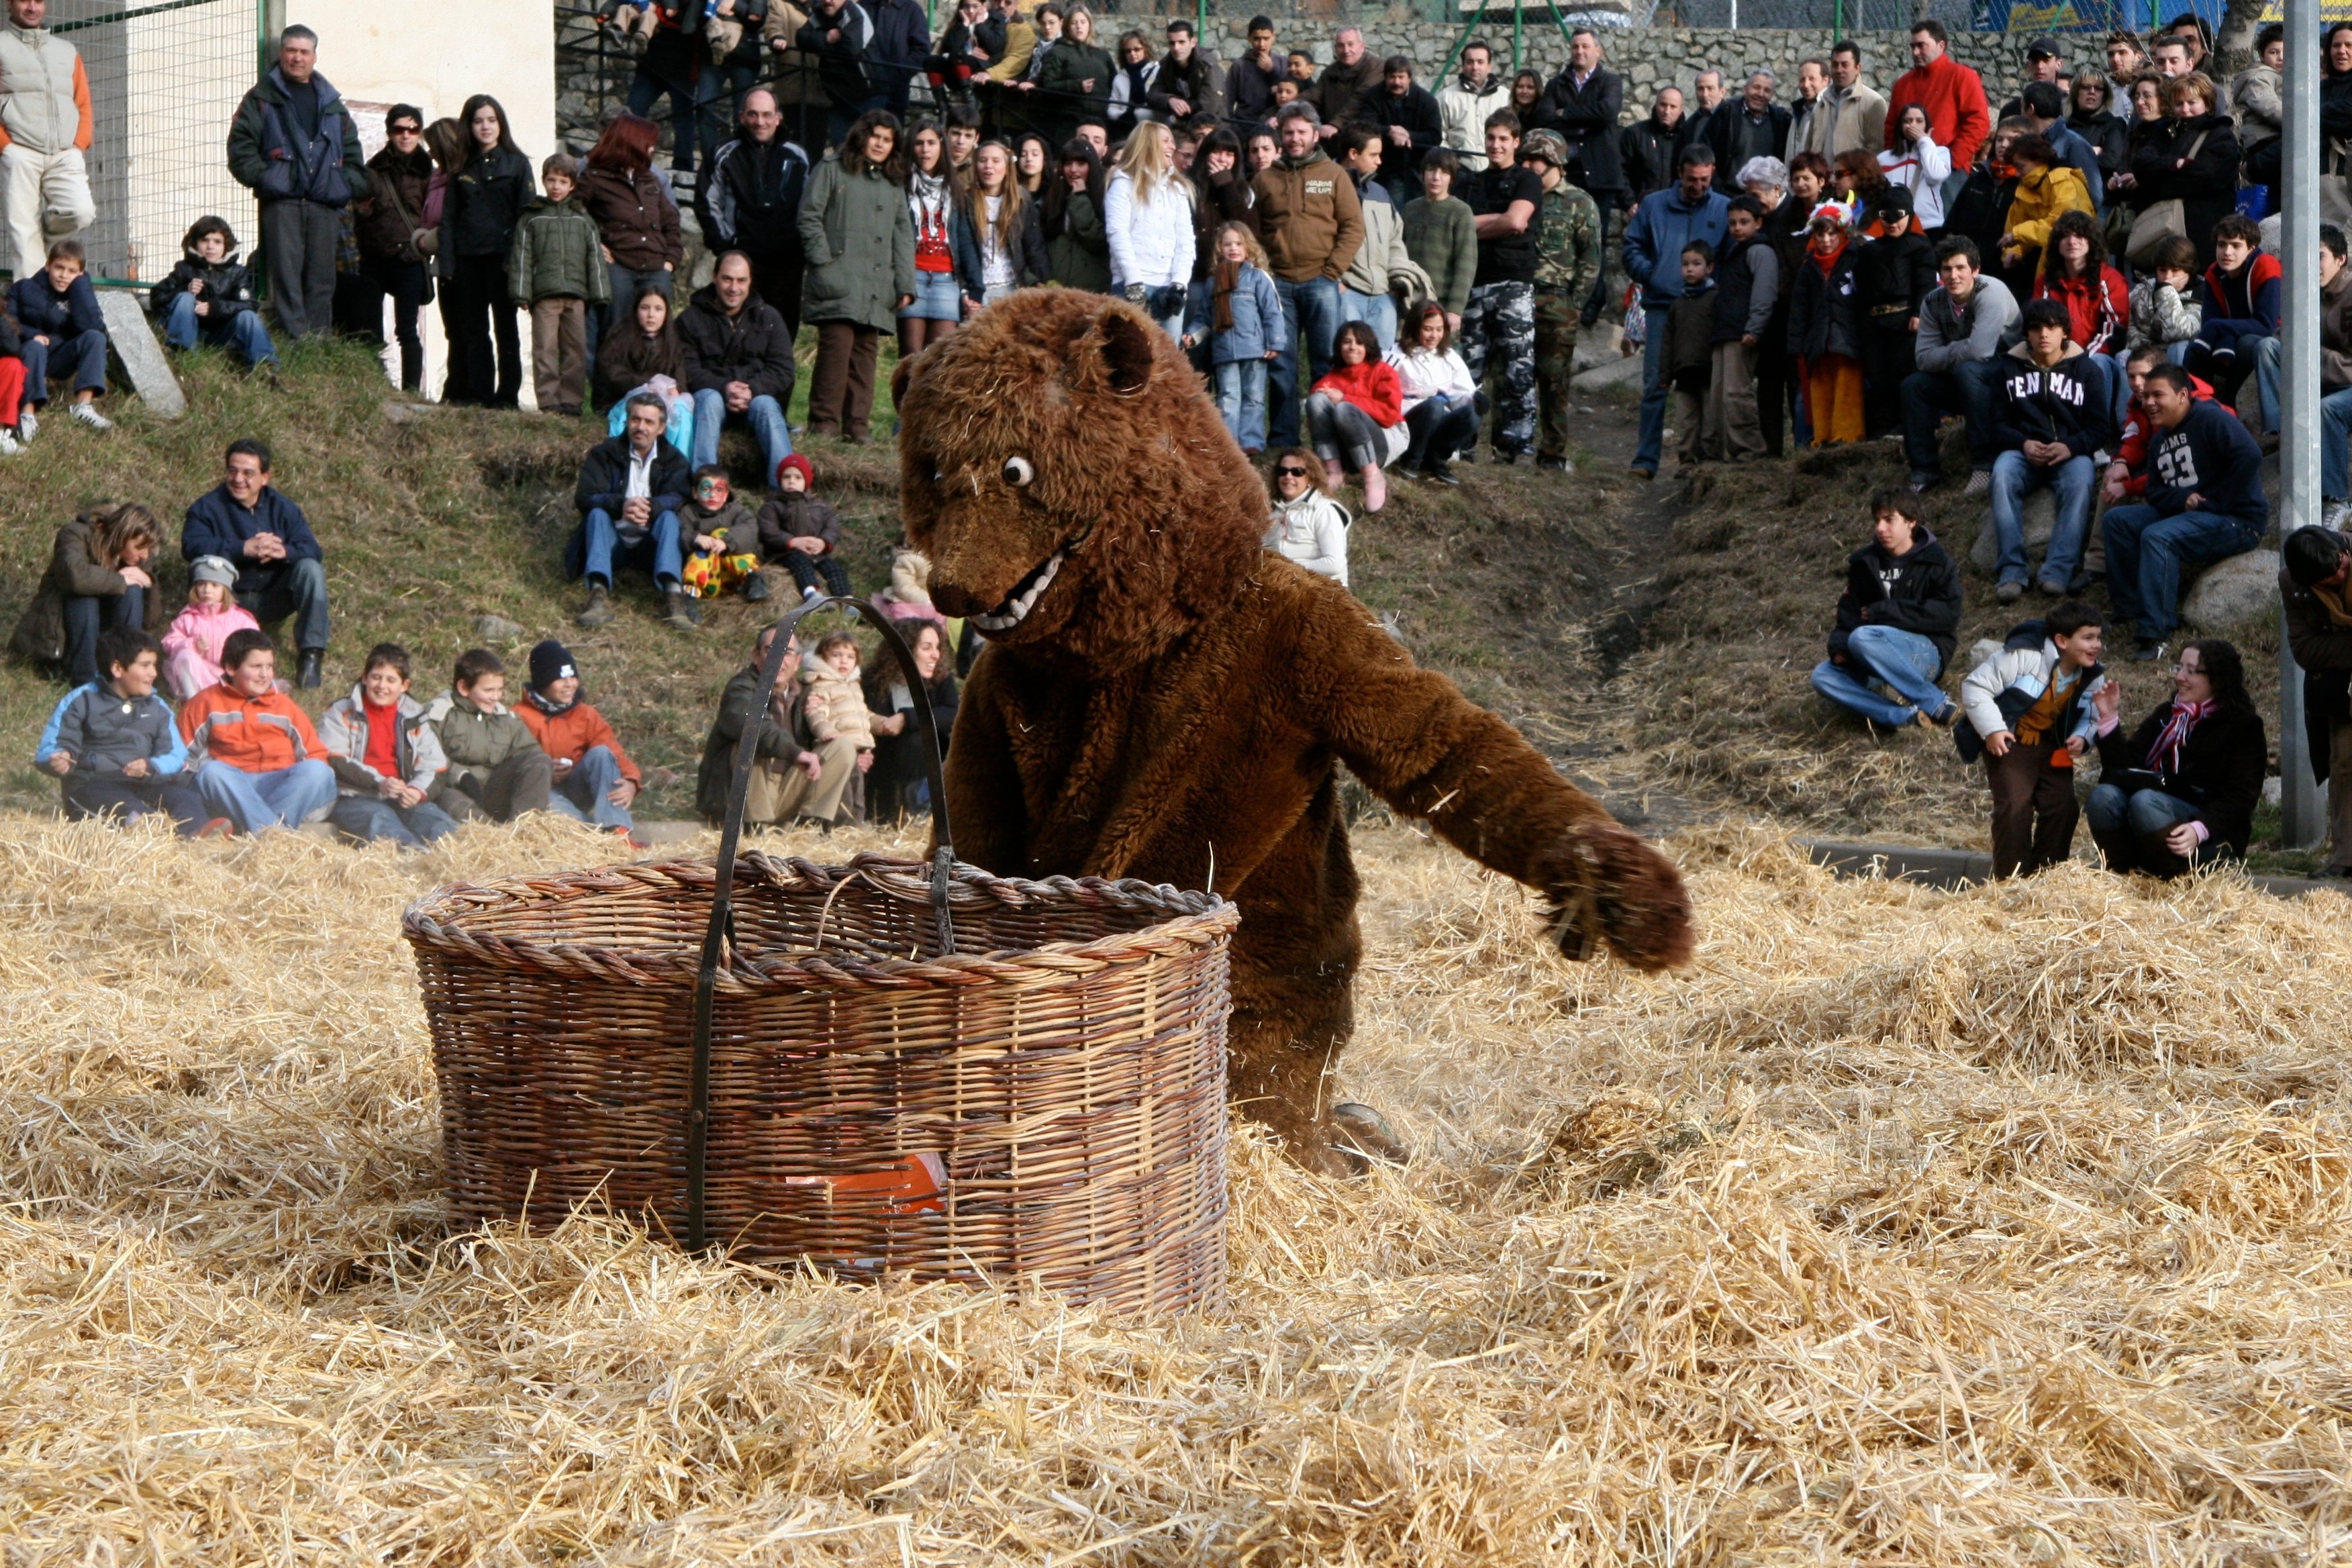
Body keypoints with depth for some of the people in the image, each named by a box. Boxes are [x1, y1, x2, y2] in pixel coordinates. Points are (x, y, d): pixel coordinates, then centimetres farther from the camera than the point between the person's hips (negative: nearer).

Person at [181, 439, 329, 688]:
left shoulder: (281, 508, 2)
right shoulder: (207, 508, -6)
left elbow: (313, 551, -10)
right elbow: (192, 547, -26)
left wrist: (284, 552, -34)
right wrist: (244, 549, -36)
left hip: (272, 599, 2)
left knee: (311, 569, -23)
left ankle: (311, 655, -23)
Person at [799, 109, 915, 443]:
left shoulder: (894, 184, 23)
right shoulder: (832, 170, 8)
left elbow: (903, 236, 19)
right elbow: (810, 218, 2)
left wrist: (905, 284, 9)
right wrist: (824, 262, -8)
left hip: (876, 287, 5)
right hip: (840, 281, -5)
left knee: (866, 353, 0)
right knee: (837, 345, -14)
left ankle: (856, 425, 1)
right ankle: (824, 422, -11)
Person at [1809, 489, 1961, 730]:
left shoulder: (1937, 561, -3)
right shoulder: (1865, 563, 12)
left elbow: (1947, 613, -14)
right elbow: (1849, 611, 8)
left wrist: (1883, 612, -15)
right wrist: (1839, 647, -16)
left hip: (1927, 653, -6)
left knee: (1863, 638, -34)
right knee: (1823, 676, -21)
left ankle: (1937, 705, -27)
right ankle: (1905, 716, -36)